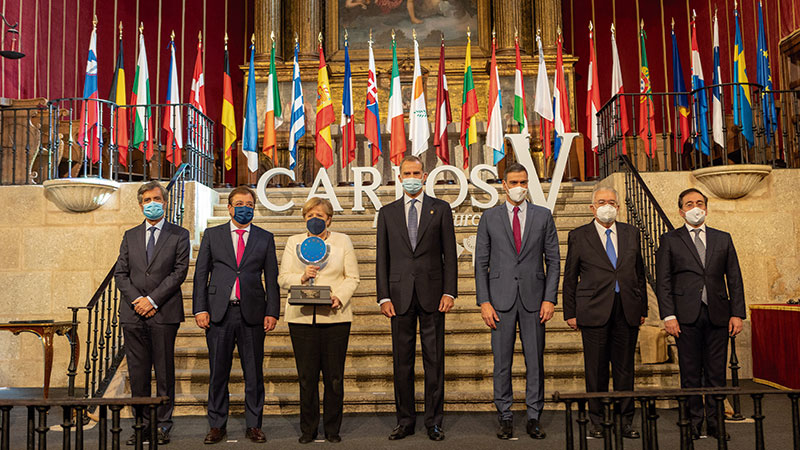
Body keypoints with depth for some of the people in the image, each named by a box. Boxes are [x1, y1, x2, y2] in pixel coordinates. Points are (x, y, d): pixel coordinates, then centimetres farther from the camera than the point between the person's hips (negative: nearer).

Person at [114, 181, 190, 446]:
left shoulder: (179, 235, 5)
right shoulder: (130, 236, 16)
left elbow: (179, 272, -4)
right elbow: (120, 273, 9)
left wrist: (152, 299, -11)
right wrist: (136, 300, -6)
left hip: (164, 313, -3)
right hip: (133, 314, 3)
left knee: (164, 371, 1)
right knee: (137, 372, 6)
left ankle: (163, 425, 12)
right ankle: (143, 424, 17)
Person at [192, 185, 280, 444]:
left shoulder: (265, 238, 9)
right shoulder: (212, 235, 9)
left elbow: (272, 279, 6)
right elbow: (200, 274, 6)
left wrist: (272, 312, -2)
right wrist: (200, 309, -4)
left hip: (252, 314, 0)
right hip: (219, 313, 0)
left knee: (254, 373, 6)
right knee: (218, 372, 7)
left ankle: (254, 425, 17)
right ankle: (217, 425, 20)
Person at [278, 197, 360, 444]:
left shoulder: (343, 241, 10)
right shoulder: (293, 242, 13)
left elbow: (352, 278, 5)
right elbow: (283, 278, 8)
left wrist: (340, 297, -12)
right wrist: (302, 277, -12)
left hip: (335, 316, 0)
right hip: (302, 317, 1)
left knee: (334, 377, 2)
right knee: (306, 376, 2)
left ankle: (332, 428, 16)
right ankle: (308, 429, 16)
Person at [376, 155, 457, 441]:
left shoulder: (440, 209, 6)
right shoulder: (388, 213, 9)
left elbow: (449, 253, 3)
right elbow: (382, 258, 7)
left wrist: (449, 291, -5)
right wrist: (384, 296, -1)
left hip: (432, 294, -1)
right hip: (400, 296, 1)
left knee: (434, 360, 4)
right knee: (402, 361, 7)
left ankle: (434, 421, 15)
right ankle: (405, 420, 19)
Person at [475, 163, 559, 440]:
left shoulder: (543, 216, 7)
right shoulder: (489, 218, 6)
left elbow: (553, 260, 6)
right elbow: (481, 263, 4)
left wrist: (550, 298, -3)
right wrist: (484, 302, -4)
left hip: (533, 298, 1)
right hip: (501, 298, 0)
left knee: (535, 360, 5)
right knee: (502, 361, 4)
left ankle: (534, 417, 17)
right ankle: (505, 417, 16)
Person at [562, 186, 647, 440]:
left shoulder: (631, 233, 12)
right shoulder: (578, 237, 3)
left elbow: (639, 273, 16)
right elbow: (570, 278, 5)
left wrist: (642, 308, 11)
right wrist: (570, 313, 1)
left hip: (628, 312, 3)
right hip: (594, 312, -2)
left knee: (625, 368, 8)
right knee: (596, 369, 3)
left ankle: (626, 421, 19)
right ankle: (598, 421, 16)